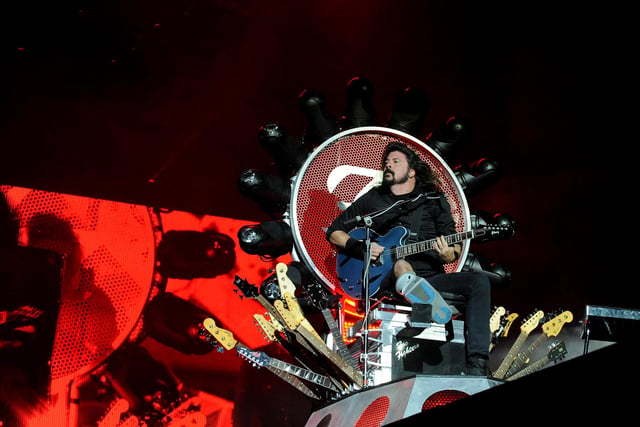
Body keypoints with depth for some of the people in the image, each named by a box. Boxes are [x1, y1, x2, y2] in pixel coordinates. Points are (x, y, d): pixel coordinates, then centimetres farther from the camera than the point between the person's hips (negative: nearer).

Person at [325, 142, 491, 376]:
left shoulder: (434, 201, 15)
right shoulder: (373, 199, 14)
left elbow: (456, 248, 14)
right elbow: (334, 231, 17)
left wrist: (448, 254, -12)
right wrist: (360, 247, -3)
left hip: (430, 278, 2)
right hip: (386, 277, -2)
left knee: (479, 281, -24)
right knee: (401, 264, -37)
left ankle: (476, 365, -31)